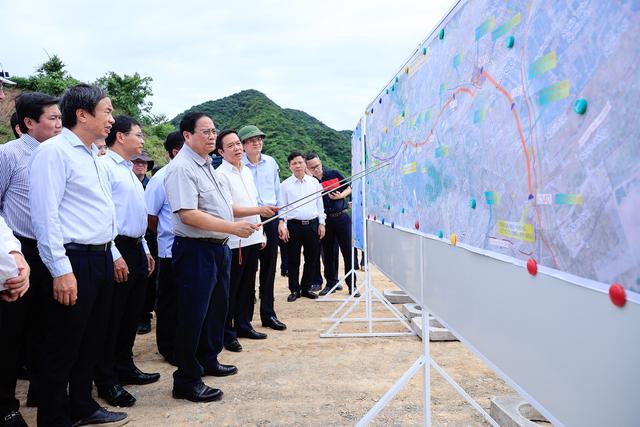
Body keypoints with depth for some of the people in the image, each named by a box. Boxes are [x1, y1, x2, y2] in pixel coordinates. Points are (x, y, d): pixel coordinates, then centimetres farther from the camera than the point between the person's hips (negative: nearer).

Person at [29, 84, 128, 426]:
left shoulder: (92, 156, 16)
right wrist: (61, 270, -21)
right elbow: (45, 214, -18)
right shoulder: (54, 151, -11)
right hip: (74, 262, -9)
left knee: (92, 341, 18)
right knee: (62, 347, 3)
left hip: (100, 259, 9)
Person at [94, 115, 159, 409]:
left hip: (136, 249, 9)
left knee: (131, 314, 16)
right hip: (116, 251, -9)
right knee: (111, 317, 0)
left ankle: (125, 368, 30)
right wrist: (115, 256, -21)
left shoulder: (129, 171, 18)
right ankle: (106, 381, 12)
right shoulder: (105, 166, -12)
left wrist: (145, 250, 20)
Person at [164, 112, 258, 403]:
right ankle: (187, 381, 10)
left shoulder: (207, 165, 14)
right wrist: (233, 228, -26)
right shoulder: (182, 168, -17)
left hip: (218, 248, 10)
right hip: (196, 250, -10)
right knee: (194, 315, -2)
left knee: (217, 308, 20)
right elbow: (188, 215, -26)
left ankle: (208, 361, 37)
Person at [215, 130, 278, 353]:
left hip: (253, 238, 8)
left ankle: (243, 325, 28)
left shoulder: (247, 172, 14)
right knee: (231, 288, 1)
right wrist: (260, 210, -26)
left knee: (248, 286, 15)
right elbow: (229, 209, -18)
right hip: (233, 241, -8)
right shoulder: (221, 175, -11)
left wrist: (260, 232, 18)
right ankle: (228, 333, 11)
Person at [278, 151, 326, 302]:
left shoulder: (314, 182, 8)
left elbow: (319, 204, 11)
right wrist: (282, 225, -7)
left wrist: (321, 223, 6)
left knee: (311, 259, 8)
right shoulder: (285, 184, 2)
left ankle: (306, 288, 21)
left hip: (312, 224, 2)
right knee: (293, 260, 3)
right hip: (294, 225, -2)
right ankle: (294, 290, 14)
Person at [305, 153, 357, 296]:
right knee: (328, 253, 9)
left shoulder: (334, 174, 1)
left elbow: (349, 188, 10)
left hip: (342, 217, -2)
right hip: (325, 220, 2)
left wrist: (340, 196, -8)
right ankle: (330, 283, 21)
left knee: (348, 251, -3)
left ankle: (352, 284, 3)